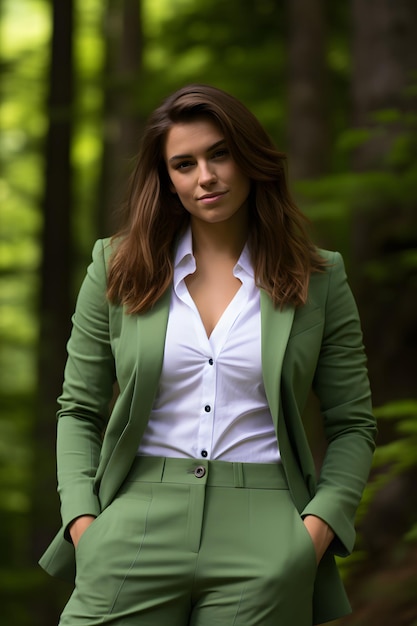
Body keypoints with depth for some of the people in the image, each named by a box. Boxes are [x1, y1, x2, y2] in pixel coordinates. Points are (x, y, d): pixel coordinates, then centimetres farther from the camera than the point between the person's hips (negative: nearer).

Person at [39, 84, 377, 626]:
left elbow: (352, 425, 9)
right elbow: (79, 411, 12)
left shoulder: (318, 279, 7)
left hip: (263, 542, -1)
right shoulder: (118, 269, 9)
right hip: (136, 524, 1)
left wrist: (318, 525, -6)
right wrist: (81, 518, -3)